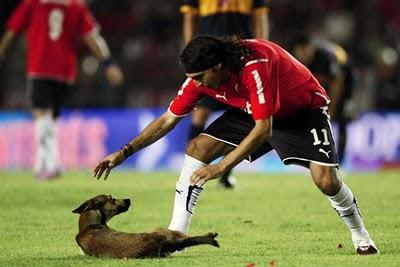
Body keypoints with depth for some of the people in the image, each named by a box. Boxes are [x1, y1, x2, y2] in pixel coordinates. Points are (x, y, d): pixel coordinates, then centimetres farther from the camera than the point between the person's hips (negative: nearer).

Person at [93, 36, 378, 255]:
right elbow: (168, 119, -7)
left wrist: (221, 167, -38)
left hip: (305, 109, -6)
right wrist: (125, 152, -12)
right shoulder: (202, 75, -19)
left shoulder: (255, 65, -40)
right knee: (197, 149, -11)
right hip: (253, 112, 6)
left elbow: (264, 129, -38)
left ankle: (360, 236, 8)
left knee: (326, 180, -22)